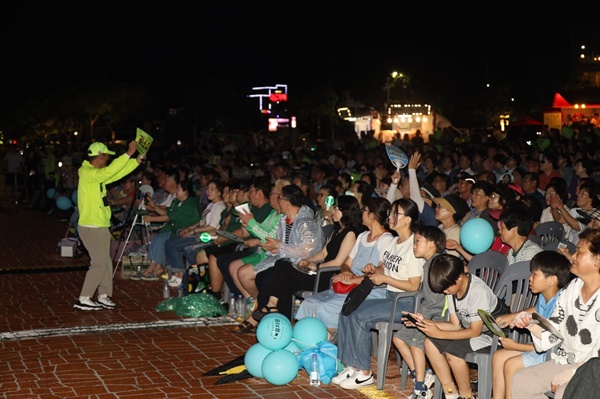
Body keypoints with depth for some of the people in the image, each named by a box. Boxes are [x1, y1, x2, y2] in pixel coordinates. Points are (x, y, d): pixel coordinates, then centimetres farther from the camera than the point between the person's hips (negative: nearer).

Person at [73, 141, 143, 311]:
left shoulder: (97, 174, 13)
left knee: (105, 262, 12)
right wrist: (128, 154, -27)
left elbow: (117, 174, 16)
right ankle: (83, 300, -3)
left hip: (101, 226, 10)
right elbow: (110, 171, -30)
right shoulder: (87, 173, -17)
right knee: (99, 263, -8)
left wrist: (137, 160, 11)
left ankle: (103, 296, 20)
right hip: (91, 227, -10)